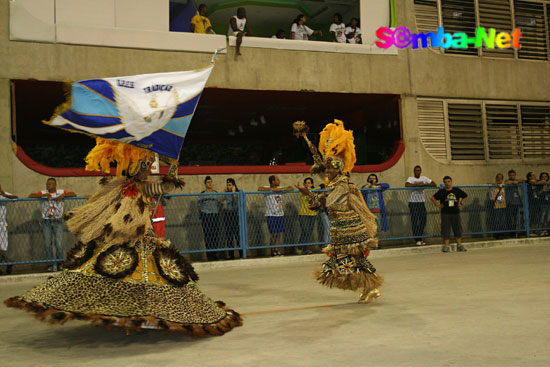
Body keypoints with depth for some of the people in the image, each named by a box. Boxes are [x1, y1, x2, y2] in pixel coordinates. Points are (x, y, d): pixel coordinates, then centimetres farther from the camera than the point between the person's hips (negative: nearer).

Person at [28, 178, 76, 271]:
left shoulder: (61, 192, 6)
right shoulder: (43, 192, 5)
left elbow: (74, 194, 0)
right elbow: (30, 196, -5)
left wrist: (63, 195, -16)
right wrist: (43, 195, -18)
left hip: (57, 222, -1)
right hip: (46, 222, 1)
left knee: (59, 244, -6)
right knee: (48, 244, 2)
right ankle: (52, 264, 9)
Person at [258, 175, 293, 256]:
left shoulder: (280, 189, 13)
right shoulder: (267, 189, -4)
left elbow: (291, 188, 13)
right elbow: (259, 189, -22)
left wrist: (282, 189, -6)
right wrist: (272, 189, -19)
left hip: (280, 215, 6)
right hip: (271, 215, -5)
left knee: (280, 233, 3)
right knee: (274, 234, -6)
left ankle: (277, 250, 11)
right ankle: (272, 251, 5)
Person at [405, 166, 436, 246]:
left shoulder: (424, 178, 10)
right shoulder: (411, 178, -2)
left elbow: (434, 184, 2)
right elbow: (406, 185, -23)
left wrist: (423, 184, -13)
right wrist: (418, 184, -20)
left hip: (422, 202, 4)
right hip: (413, 202, -4)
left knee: (423, 220, 5)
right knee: (415, 221, -5)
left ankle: (419, 238, 18)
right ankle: (418, 240, 0)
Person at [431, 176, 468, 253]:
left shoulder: (457, 190, 6)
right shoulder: (441, 191, 2)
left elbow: (465, 196, 18)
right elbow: (433, 198, 11)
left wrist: (461, 203, 7)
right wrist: (437, 205, 1)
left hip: (455, 212, 1)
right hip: (445, 213, -1)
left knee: (458, 229, 4)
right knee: (446, 230, -2)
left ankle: (459, 245, 14)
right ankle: (446, 246, 6)